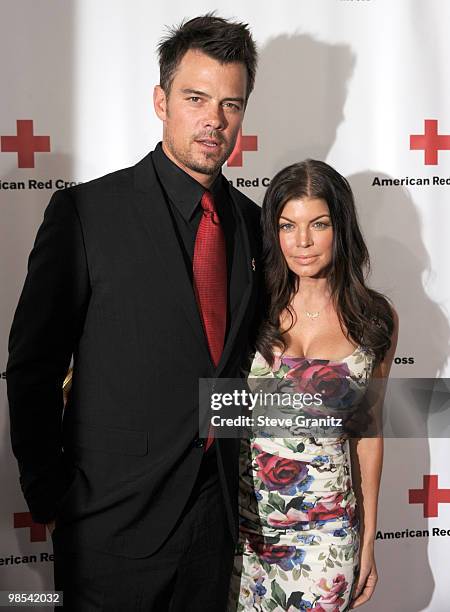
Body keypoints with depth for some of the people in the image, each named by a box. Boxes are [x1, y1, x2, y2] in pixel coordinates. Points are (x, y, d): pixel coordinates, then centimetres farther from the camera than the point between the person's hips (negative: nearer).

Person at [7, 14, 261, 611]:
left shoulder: (254, 222, 4)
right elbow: (32, 366, -8)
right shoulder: (85, 211, -11)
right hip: (113, 520, -4)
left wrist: (239, 481, 10)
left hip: (217, 516, 5)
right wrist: (48, 494, -6)